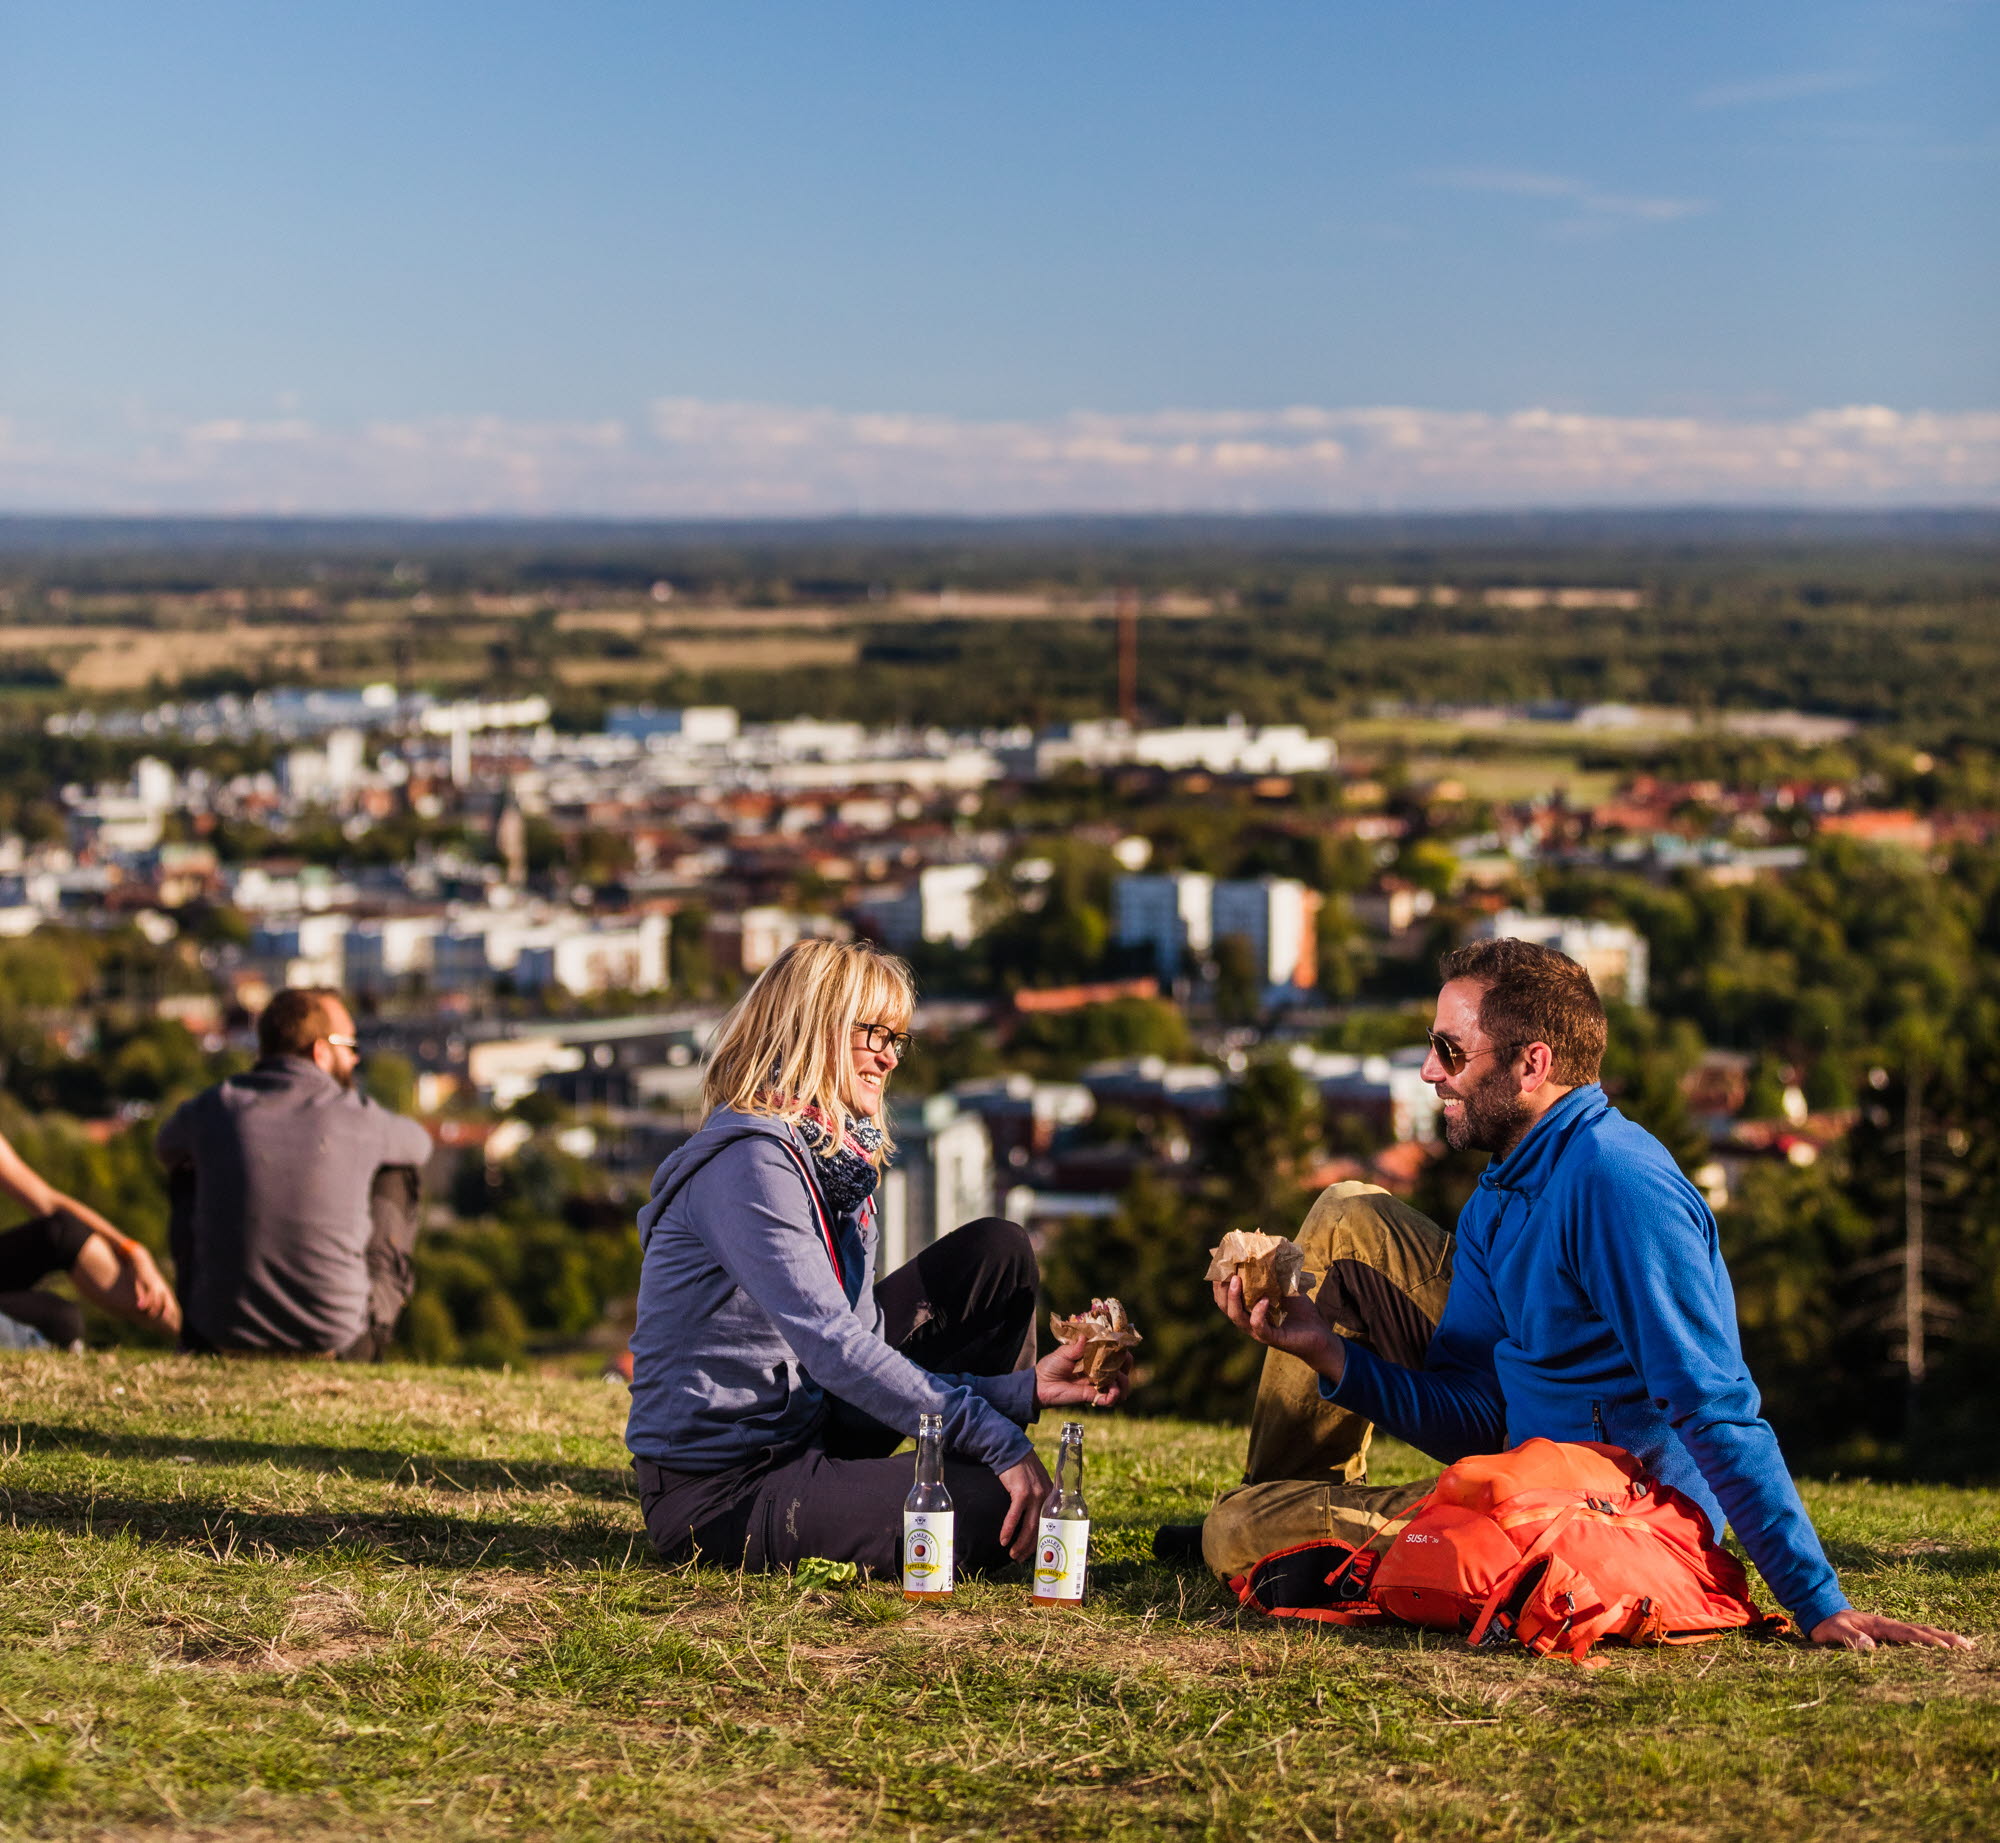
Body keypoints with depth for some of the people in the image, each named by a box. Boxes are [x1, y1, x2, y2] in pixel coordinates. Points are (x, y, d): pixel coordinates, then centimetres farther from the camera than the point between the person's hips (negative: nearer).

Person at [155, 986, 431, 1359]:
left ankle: (195, 1328, 35)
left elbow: (165, 1149, 22)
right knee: (397, 1173, 17)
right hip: (336, 1339, -2)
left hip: (222, 1333, 2)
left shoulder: (212, 1108, -4)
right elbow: (420, 1144, 17)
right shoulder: (358, 1118, -8)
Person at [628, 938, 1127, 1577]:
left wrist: (1023, 1388, -5)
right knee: (997, 1507, -26)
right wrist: (999, 1444, -25)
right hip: (718, 1493, -10)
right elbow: (834, 1349, -25)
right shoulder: (750, 1163, -18)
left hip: (804, 1434, 10)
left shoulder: (839, 1160, 12)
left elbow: (862, 1356, 5)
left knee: (997, 1251, 8)